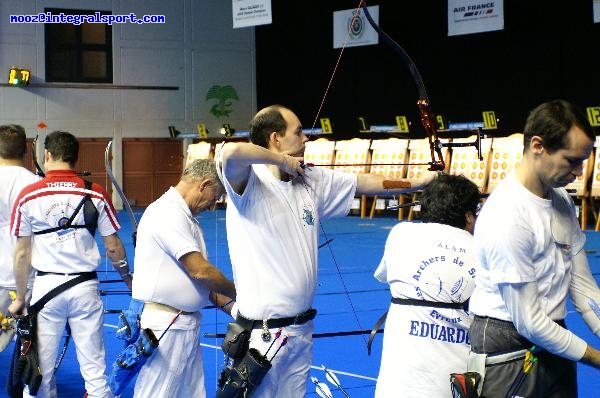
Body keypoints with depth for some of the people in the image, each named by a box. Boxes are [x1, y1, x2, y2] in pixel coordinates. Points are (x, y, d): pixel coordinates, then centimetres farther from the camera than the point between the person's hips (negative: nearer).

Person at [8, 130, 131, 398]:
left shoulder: (28, 196, -3)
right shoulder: (96, 194, -3)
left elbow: (22, 253, 0)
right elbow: (113, 248, 1)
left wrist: (20, 298, 10)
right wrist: (128, 279, 19)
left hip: (46, 285, 0)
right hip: (85, 286, 0)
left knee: (40, 369, 8)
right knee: (94, 369, 6)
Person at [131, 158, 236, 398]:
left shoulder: (182, 214, 17)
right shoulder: (168, 213, -16)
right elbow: (200, 270, -19)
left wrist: (229, 306, 11)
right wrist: (238, 294, -5)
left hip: (187, 323, 10)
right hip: (166, 325, -10)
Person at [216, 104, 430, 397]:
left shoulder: (313, 181, 8)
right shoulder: (248, 183, -13)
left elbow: (370, 183, 15)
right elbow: (229, 153, -35)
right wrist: (282, 160, -19)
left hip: (302, 329, 7)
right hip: (261, 333, -7)